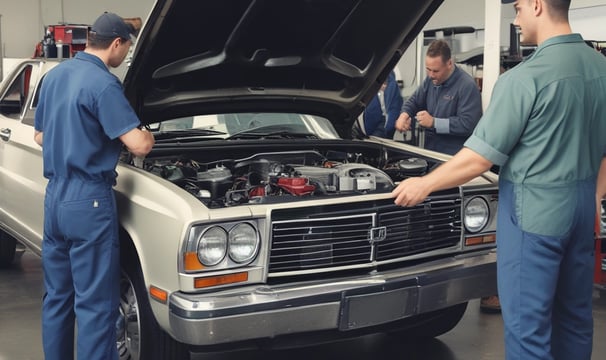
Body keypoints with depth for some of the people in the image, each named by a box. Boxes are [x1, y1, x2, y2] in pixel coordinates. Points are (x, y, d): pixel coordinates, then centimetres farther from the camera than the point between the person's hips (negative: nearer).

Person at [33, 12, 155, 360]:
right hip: (88, 201, -9)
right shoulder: (103, 84, -15)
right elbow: (138, 145, -21)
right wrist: (148, 136, 1)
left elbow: (41, 136, 20)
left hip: (55, 196, 9)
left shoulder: (54, 75, 11)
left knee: (57, 295, 16)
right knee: (95, 302, -2)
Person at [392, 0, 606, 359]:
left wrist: (424, 184, -3)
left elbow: (479, 158, -16)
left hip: (536, 209, -8)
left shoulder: (525, 77, -20)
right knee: (574, 313, 18)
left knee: (528, 322, 3)